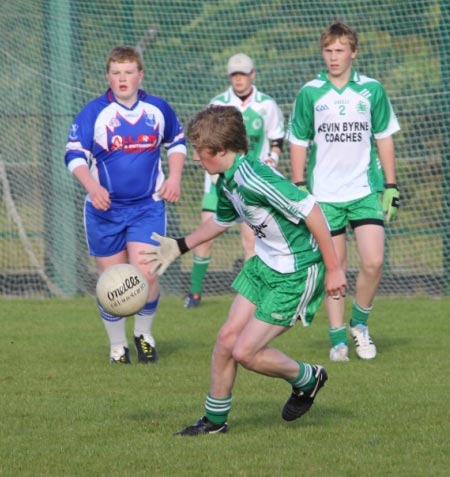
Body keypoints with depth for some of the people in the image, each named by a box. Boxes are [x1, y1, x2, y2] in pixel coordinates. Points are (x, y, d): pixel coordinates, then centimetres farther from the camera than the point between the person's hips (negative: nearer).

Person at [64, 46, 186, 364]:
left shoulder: (158, 109, 1)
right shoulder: (94, 112, -8)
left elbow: (177, 141, 19)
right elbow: (75, 154, -10)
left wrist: (175, 177, 4)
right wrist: (92, 186, -27)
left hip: (148, 207, 1)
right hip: (105, 209, -1)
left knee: (145, 275, -13)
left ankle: (144, 334, 13)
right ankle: (117, 345, 24)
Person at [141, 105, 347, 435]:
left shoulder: (253, 179, -27)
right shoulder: (226, 182, 4)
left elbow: (311, 211, -28)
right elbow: (222, 220, 27)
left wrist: (333, 269, -25)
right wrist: (180, 246, 32)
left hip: (297, 272, -9)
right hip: (264, 264, 9)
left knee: (245, 352, -8)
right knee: (227, 338, 6)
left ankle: (307, 379, 17)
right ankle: (215, 419, 22)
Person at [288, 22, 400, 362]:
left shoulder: (371, 90, 1)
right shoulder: (310, 93, 0)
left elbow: (384, 138, 7)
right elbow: (298, 143, 7)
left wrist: (391, 186, 4)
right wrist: (298, 188, 1)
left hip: (365, 190, 0)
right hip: (325, 194, 0)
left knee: (373, 262, -11)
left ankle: (360, 323, 11)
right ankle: (338, 340, 8)